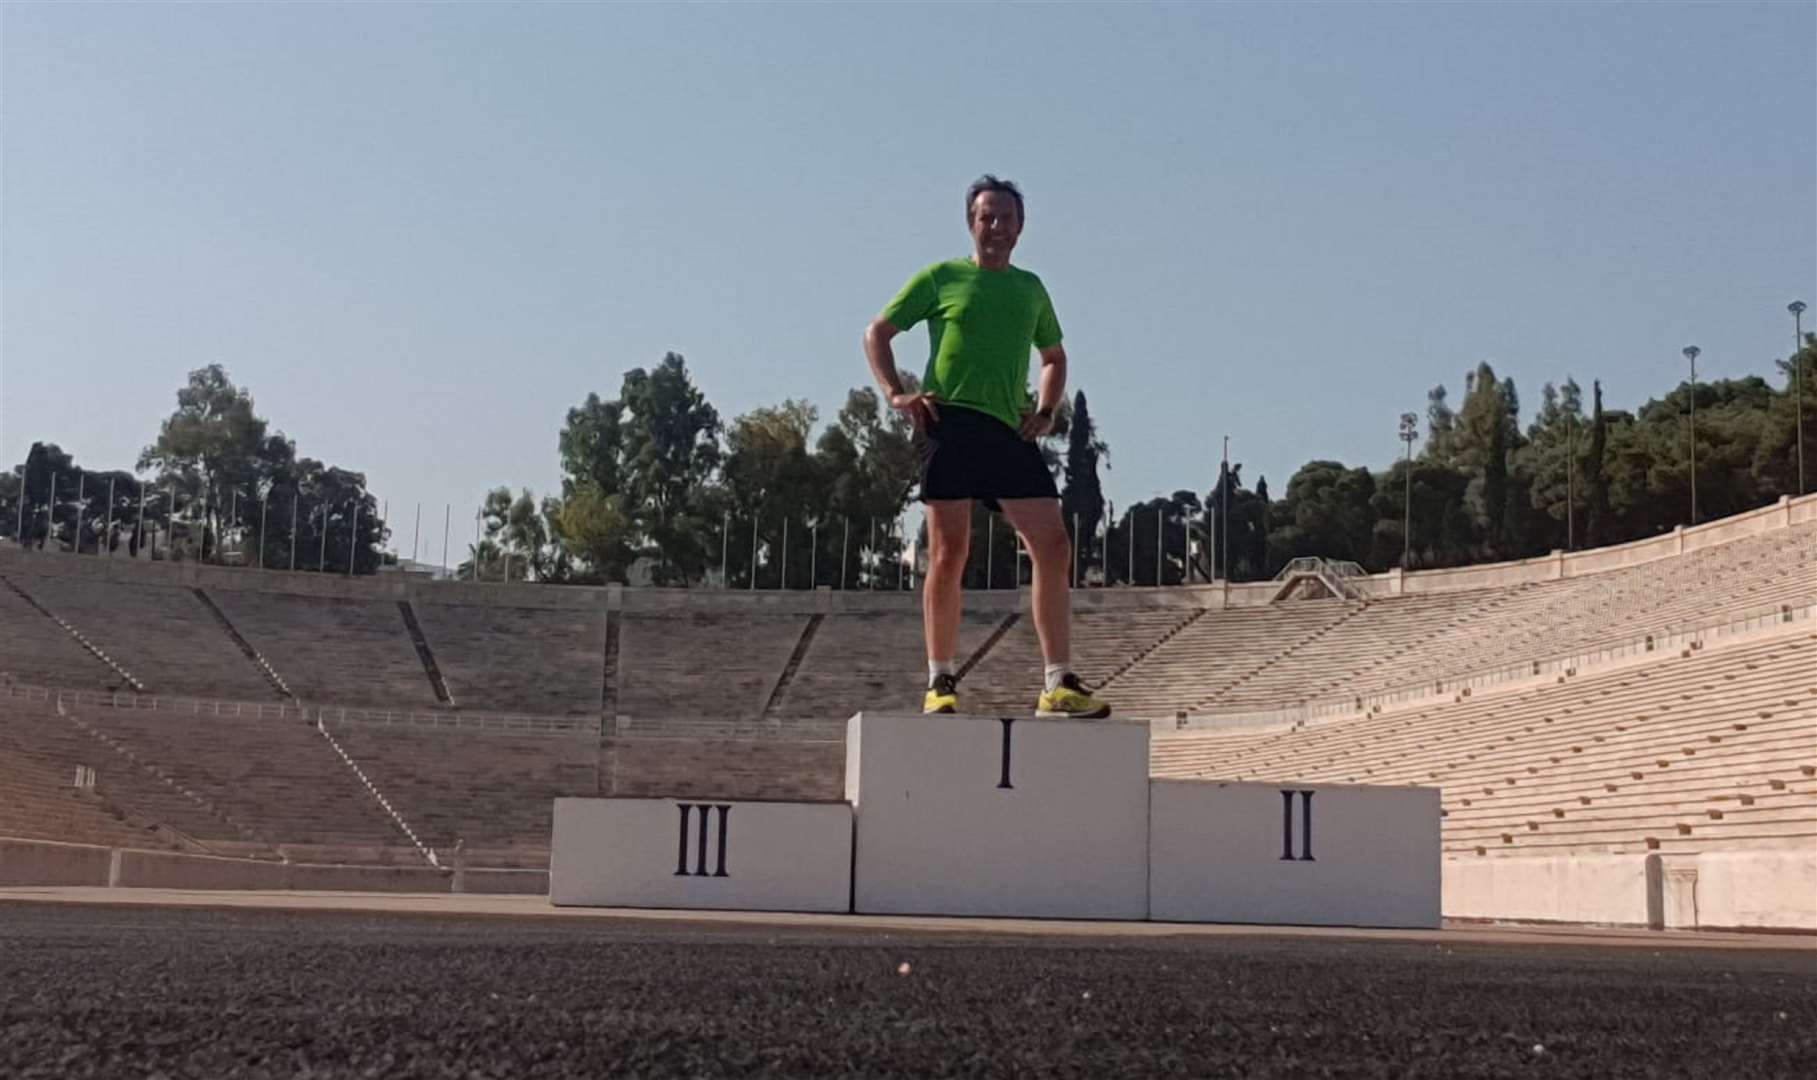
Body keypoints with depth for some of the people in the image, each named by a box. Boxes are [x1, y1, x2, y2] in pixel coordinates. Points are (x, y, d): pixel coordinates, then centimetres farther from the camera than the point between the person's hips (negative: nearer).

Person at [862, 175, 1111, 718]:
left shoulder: (1031, 288, 21)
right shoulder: (940, 278, 9)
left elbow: (1054, 357, 33)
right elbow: (877, 332, 11)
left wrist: (1045, 411, 16)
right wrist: (896, 393, -3)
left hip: (1009, 431, 4)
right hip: (949, 422, -4)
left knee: (1053, 547, -6)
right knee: (949, 552, -7)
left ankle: (1058, 685, -3)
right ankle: (940, 683, 2)